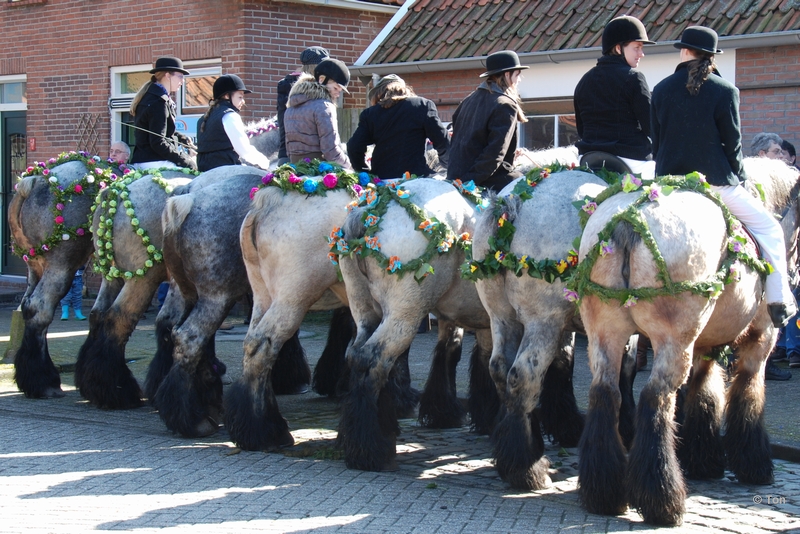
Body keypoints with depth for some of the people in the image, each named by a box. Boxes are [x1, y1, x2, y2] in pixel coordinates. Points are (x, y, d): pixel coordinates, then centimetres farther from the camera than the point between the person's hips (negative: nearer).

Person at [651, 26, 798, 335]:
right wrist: (740, 179, 10)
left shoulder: (661, 90, 4)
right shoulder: (725, 91, -6)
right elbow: (732, 143, -4)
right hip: (715, 181, -3)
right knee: (769, 228, 11)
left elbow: (656, 141, 9)